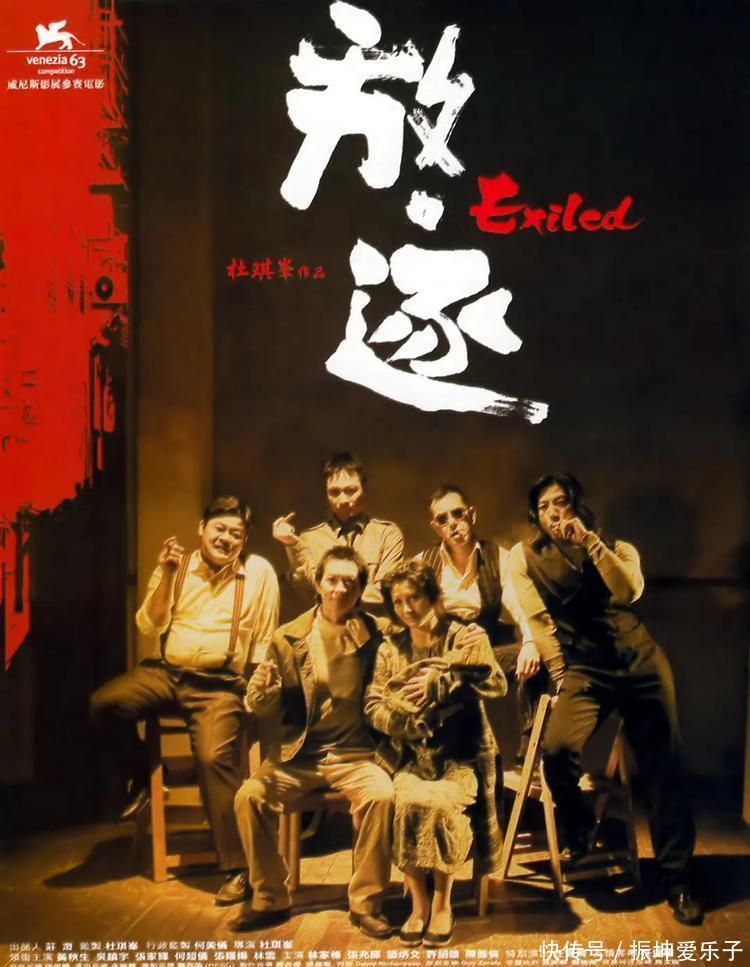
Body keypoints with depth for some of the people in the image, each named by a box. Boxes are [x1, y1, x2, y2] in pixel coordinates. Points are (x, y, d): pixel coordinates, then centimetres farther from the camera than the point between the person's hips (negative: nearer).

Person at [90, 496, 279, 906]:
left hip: (220, 684, -3)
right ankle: (143, 777, 8)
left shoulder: (259, 571, 0)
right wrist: (166, 577, -9)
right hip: (167, 671, 4)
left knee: (215, 756, -25)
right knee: (103, 704, -20)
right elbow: (149, 627, 3)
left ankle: (236, 868, -11)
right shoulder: (177, 566, 7)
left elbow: (265, 641, 3)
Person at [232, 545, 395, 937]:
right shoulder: (289, 637, 3)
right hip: (297, 754, 2)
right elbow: (270, 711, 4)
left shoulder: (374, 636, -1)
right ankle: (271, 899, 1)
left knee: (381, 795, -29)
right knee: (249, 795, -21)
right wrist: (262, 692, -19)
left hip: (353, 754, -1)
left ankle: (366, 903, -7)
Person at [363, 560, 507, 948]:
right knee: (407, 802, -29)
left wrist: (440, 682, -24)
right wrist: (405, 722, -15)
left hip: (460, 755, -2)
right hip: (411, 755, 2)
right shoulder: (390, 648, 11)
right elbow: (372, 705, 4)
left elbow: (497, 684, -14)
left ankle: (443, 903, -11)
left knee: (441, 802, -31)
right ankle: (418, 903, -12)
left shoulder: (466, 637, 2)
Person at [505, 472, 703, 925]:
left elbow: (629, 591, -9)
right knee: (557, 748, -27)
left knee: (663, 764, -3)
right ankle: (578, 830, 4)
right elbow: (536, 618, 1)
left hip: (640, 659, 2)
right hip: (584, 668, -2)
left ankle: (677, 877, 12)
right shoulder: (525, 556, 8)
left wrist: (591, 541, -15)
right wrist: (558, 668, -8)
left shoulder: (617, 548, 12)